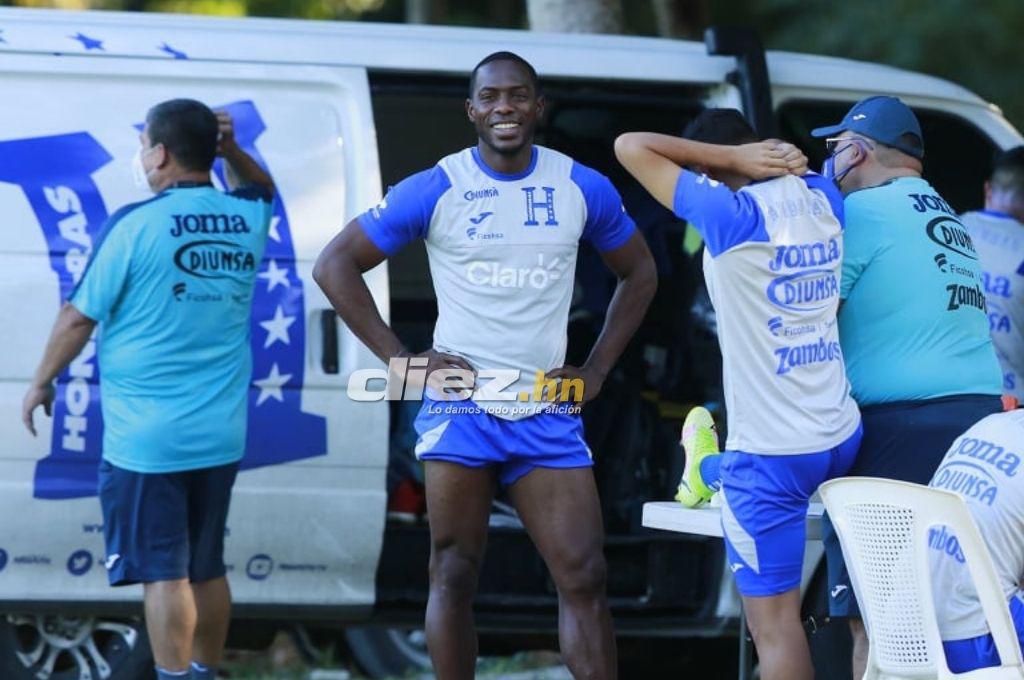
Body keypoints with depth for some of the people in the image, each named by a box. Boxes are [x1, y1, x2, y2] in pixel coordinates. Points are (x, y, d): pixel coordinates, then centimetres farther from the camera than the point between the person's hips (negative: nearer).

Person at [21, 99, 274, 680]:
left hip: (147, 435, -6)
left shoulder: (135, 226, -12)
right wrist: (232, 152, 12)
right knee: (208, 569, 15)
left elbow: (79, 318, -6)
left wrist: (42, 382, 8)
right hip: (221, 435, 6)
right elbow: (263, 190, 31)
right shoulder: (246, 219, 4)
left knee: (165, 572, -4)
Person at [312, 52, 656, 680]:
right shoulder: (434, 190, -3)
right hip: (461, 410, -2)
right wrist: (400, 361, -6)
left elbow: (639, 274, 18)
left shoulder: (583, 188, 4)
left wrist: (596, 371, 7)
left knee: (584, 577, -5)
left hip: (547, 416, 2)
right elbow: (336, 265, 1)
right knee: (455, 576, 2)